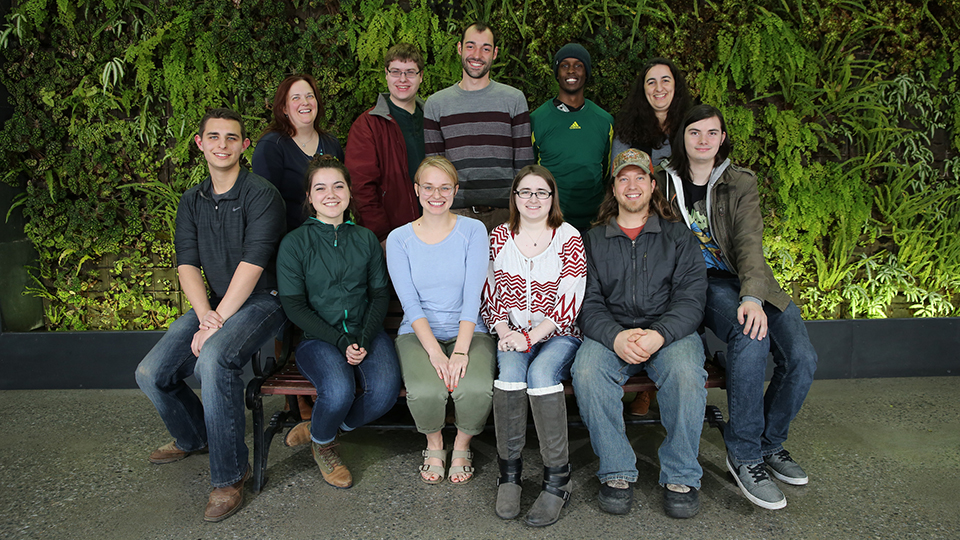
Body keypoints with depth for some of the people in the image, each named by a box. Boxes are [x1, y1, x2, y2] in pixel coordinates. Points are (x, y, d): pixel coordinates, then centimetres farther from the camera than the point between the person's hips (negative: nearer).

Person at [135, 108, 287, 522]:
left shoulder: (261, 194, -11)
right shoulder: (192, 202, 10)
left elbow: (252, 264, -18)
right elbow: (186, 263, 3)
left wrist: (217, 321, -19)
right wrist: (204, 314, -15)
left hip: (261, 301, -7)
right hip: (213, 303, 7)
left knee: (214, 359, -34)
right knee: (151, 374, -3)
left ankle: (229, 474, -17)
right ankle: (194, 437, 29)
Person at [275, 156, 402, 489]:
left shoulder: (366, 239, 9)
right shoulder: (294, 243, -1)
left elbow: (380, 294, 8)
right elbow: (294, 306, -4)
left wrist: (364, 339, -9)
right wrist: (341, 342, -13)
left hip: (366, 332, 3)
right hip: (318, 337, -3)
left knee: (385, 389, -25)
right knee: (339, 390, -32)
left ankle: (317, 430, 5)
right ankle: (323, 445, 6)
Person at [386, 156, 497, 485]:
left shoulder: (473, 231, 2)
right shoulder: (399, 239, 3)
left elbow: (472, 296, -7)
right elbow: (410, 303, -6)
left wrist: (460, 351, -20)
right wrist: (435, 353, -20)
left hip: (468, 331, 0)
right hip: (418, 334, 0)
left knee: (477, 389, -29)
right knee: (426, 391, -30)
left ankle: (462, 445, 5)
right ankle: (434, 445, 6)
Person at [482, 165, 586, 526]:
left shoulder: (569, 238, 2)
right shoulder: (500, 237, 11)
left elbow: (570, 302, -6)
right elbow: (492, 294, 10)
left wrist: (530, 336, -16)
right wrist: (504, 333, -8)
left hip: (558, 334, -2)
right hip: (512, 335, 2)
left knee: (541, 372, -32)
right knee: (511, 368, -30)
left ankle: (557, 478, -23)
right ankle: (509, 472, -19)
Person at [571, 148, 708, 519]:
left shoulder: (679, 236, 12)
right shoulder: (593, 240, 14)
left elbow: (690, 298, 0)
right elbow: (588, 303, 3)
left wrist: (659, 335, -20)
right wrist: (616, 337, -18)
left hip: (670, 332, 0)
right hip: (611, 334, 1)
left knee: (686, 372, -33)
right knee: (586, 371, -30)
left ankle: (680, 476, -13)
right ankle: (616, 472, -14)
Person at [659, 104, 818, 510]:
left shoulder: (741, 183, 6)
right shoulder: (667, 182, 8)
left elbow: (749, 244, -8)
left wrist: (753, 297, -26)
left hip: (748, 282, 2)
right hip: (699, 283, -2)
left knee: (802, 357, -19)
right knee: (751, 339, -33)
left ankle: (770, 442, 8)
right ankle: (744, 454, -18)